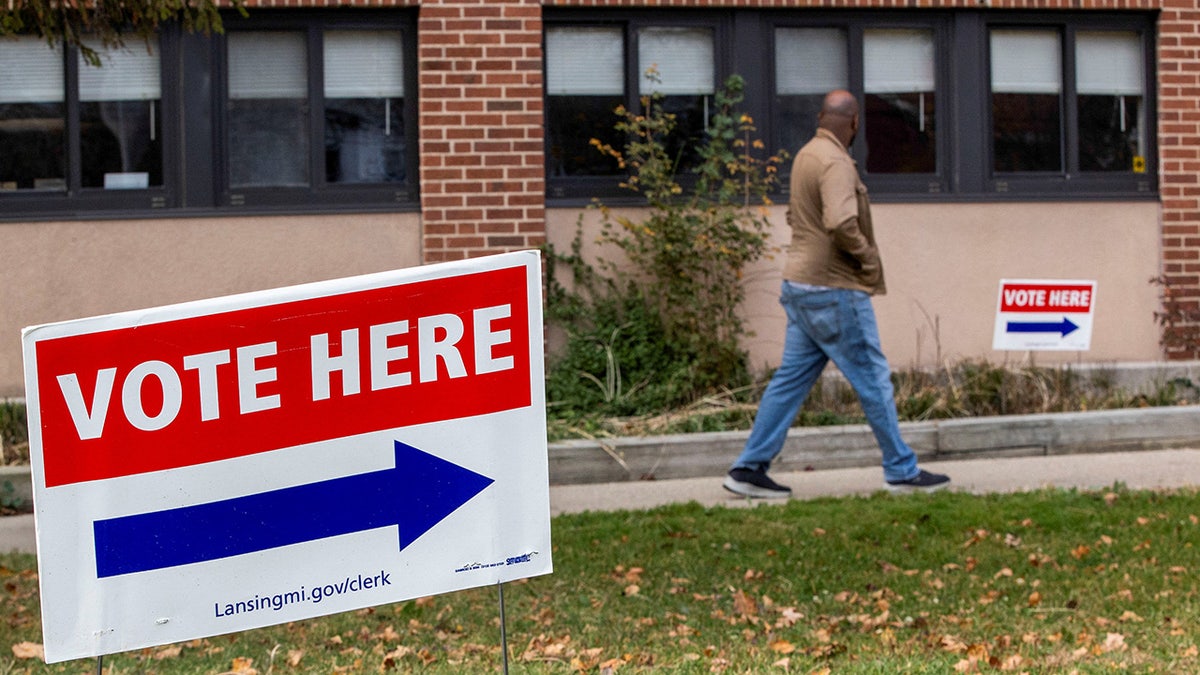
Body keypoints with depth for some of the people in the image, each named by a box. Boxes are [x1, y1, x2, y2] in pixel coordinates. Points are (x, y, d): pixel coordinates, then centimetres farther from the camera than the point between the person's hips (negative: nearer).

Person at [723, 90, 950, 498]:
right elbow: (841, 222, -30)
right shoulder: (835, 162, -17)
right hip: (834, 289, -9)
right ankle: (902, 471, 8)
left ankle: (749, 469, 9)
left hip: (801, 287, 9)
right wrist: (868, 257, -14)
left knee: (791, 379, 10)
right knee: (873, 379, 0)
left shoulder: (805, 155, 13)